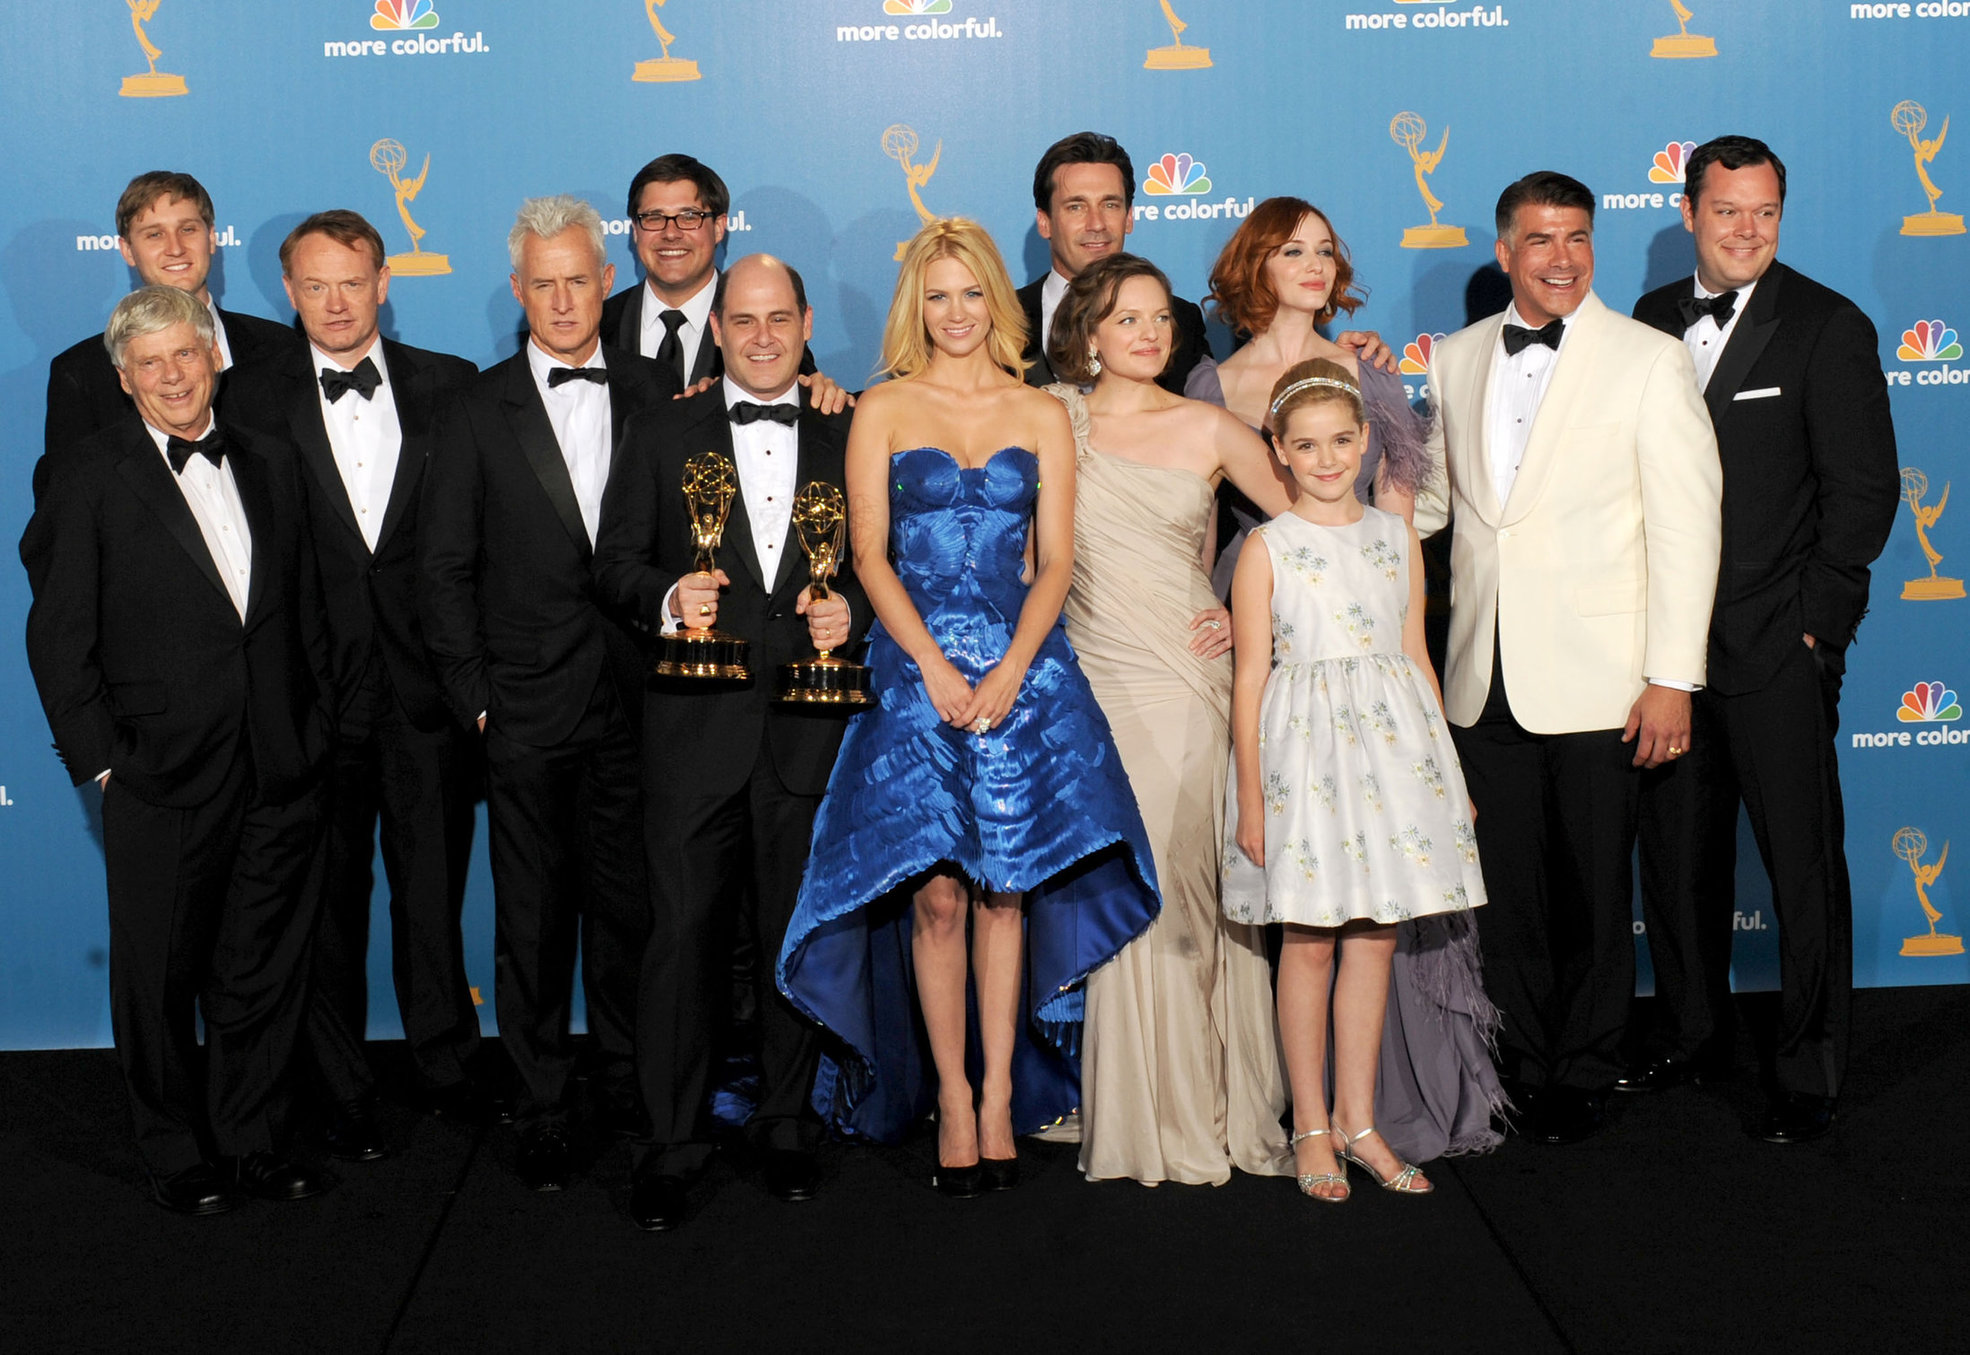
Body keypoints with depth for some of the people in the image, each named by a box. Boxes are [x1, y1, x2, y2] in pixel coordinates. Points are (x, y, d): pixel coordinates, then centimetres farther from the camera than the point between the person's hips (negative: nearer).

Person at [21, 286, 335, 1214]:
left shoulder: (268, 466, 10)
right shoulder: (88, 478, -2)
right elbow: (58, 638, -3)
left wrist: (315, 734, 7)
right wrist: (100, 757, -7)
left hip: (282, 775, 3)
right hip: (162, 781, -3)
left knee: (265, 971, 11)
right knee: (158, 978, 8)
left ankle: (255, 1139, 27)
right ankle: (179, 1155, 25)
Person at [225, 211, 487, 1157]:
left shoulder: (450, 387, 3)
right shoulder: (251, 397, 0)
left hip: (428, 684, 1)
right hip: (314, 688, -1)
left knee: (433, 884, 12)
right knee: (327, 895, 10)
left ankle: (446, 1062, 31)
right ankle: (341, 1090, 25)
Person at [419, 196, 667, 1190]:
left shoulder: (657, 397, 6)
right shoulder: (477, 413, 2)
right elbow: (444, 571, 1)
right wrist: (474, 695, -3)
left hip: (633, 699, 1)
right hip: (527, 708, -1)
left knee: (627, 904, 10)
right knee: (533, 917, 5)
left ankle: (628, 1088, 26)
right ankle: (542, 1113, 17)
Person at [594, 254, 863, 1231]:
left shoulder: (851, 439, 11)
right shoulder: (660, 435, 9)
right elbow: (615, 562, 5)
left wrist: (850, 611, -8)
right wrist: (666, 597, -15)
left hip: (809, 729, 1)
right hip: (695, 723, -1)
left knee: (797, 934, 9)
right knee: (682, 932, -1)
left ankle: (786, 1124, 25)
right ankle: (671, 1143, 10)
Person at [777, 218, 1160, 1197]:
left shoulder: (1043, 417, 11)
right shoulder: (883, 411, 7)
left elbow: (1056, 562, 5)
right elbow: (870, 554, 0)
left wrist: (1009, 670, -9)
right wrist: (935, 666, -11)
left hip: (1022, 666, 1)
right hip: (914, 665, -1)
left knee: (1005, 886, 0)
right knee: (935, 892, -4)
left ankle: (1001, 1096, 8)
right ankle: (951, 1098, 6)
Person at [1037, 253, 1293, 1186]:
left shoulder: (1208, 431, 5)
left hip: (1190, 679, 0)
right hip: (1093, 682, 0)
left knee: (1191, 889, 0)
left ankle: (1210, 1109, 14)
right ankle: (1140, 1118, 13)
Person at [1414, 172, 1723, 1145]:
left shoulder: (1650, 361, -2)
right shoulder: (1455, 359, 10)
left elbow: (1686, 527, -6)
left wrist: (1673, 675, -11)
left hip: (1595, 684, -3)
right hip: (1484, 681, 3)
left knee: (1593, 892, 7)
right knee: (1506, 891, 9)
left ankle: (1584, 1077, 23)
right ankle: (1522, 1071, 24)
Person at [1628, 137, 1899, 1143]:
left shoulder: (1828, 327, -4)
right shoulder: (1653, 319, 10)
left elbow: (1864, 488, -7)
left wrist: (1816, 618, -11)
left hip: (1777, 645, -5)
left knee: (1804, 864, 2)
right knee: (1676, 851, 14)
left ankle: (1810, 1073, 14)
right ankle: (1692, 1029, 32)